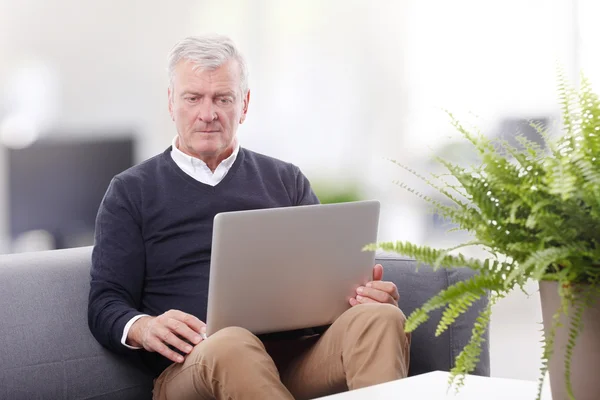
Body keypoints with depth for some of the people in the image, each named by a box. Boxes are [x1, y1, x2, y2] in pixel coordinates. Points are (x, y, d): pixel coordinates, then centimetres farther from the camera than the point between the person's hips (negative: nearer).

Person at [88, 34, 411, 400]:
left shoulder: (286, 181, 25)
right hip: (190, 367, -3)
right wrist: (143, 329, -15)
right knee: (230, 346, -41)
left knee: (380, 318, -30)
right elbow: (106, 304, 10)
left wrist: (372, 295, -5)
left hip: (298, 355, 3)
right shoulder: (132, 191, 18)